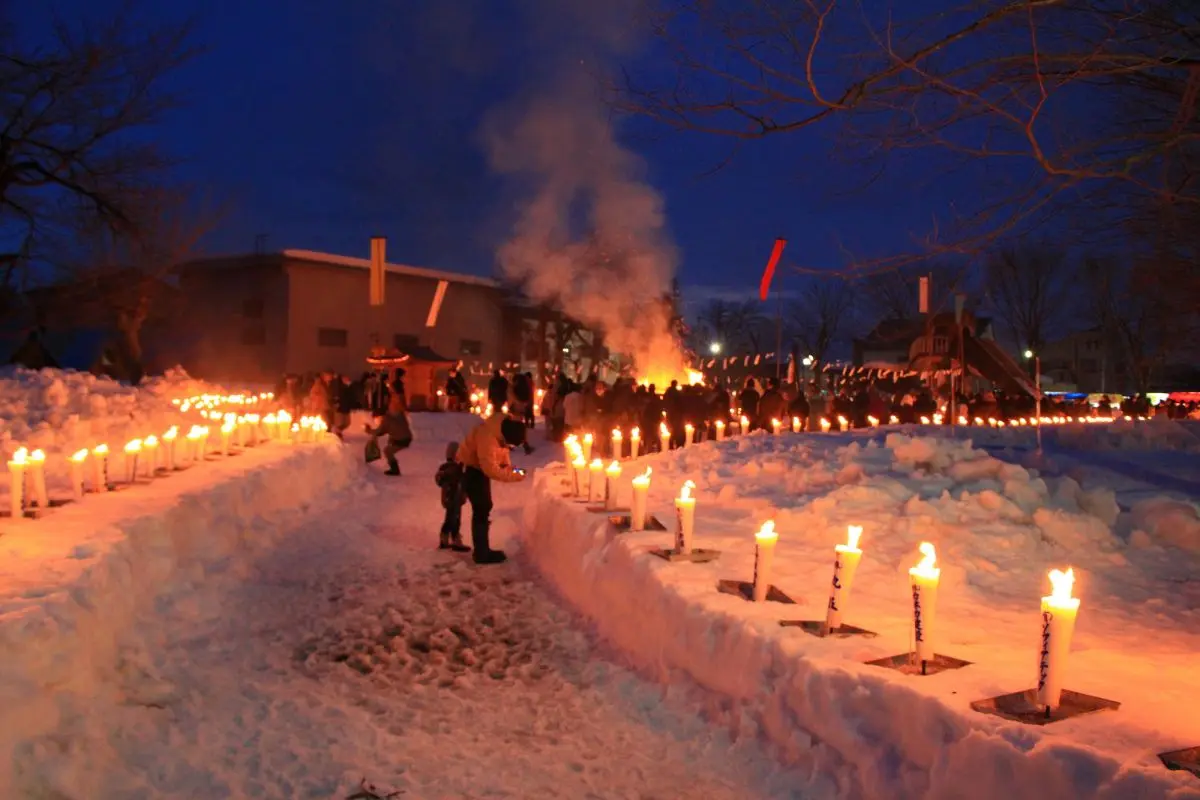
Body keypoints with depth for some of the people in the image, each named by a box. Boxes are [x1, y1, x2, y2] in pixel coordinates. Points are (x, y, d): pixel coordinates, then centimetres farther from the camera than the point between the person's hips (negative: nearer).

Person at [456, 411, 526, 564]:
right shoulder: (487, 435, -35)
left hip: (480, 468, 9)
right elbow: (490, 468, -36)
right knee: (482, 509, -9)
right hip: (469, 469, -9)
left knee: (484, 508, 14)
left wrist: (508, 465, -6)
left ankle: (482, 550, 25)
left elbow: (501, 449, 9)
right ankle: (482, 554, -2)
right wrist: (512, 476, -30)